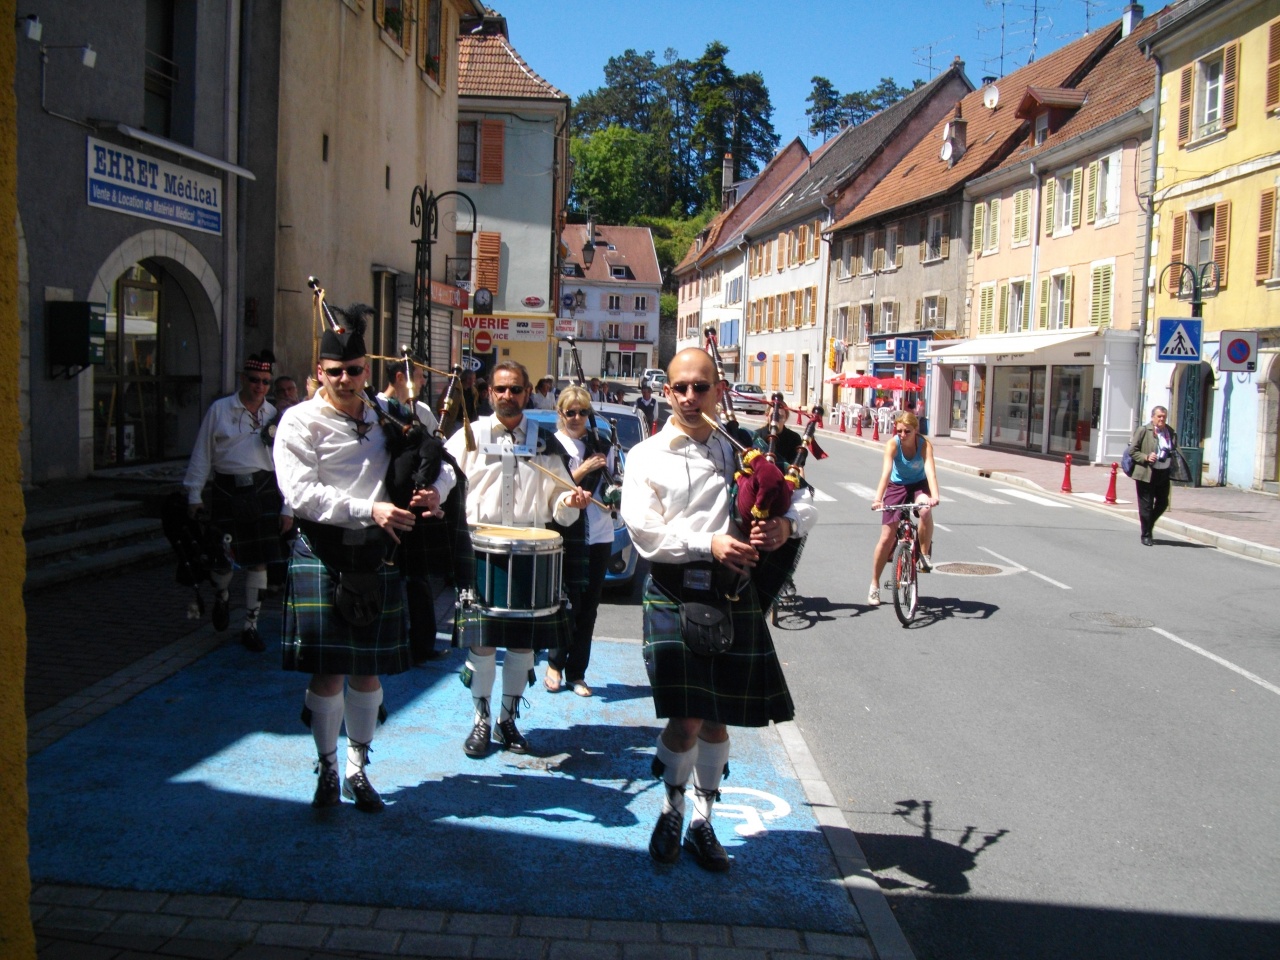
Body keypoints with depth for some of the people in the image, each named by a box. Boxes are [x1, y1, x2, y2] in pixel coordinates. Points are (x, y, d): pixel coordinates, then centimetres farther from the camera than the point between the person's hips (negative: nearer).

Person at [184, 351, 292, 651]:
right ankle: (222, 597, 35)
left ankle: (250, 626, 15)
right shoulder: (219, 410, 2)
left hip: (263, 491, 2)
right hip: (227, 491, -1)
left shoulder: (274, 416, 7)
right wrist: (194, 496, 2)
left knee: (259, 560, 2)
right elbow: (202, 454, 4)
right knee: (223, 556, -1)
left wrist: (287, 508, 2)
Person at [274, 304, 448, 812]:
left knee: (369, 669, 10)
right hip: (323, 554, -4)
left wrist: (435, 489, -6)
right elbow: (301, 494, -15)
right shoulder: (301, 421, -3)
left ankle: (358, 770, 26)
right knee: (328, 670, -2)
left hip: (377, 553, 4)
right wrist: (369, 510, -23)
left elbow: (441, 460, 17)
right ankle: (327, 770, 18)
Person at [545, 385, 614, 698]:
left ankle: (576, 673, 14)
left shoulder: (599, 444, 13)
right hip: (568, 535, -4)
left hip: (600, 535, 4)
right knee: (569, 602, -4)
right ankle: (555, 665, 15)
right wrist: (584, 469, -17)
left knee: (589, 607, 6)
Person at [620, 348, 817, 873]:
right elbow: (645, 533, -9)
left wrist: (787, 524, -11)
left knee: (718, 718, 10)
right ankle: (671, 811, 20)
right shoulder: (647, 456, 3)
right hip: (675, 593, -3)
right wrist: (709, 545, -21)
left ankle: (703, 821, 28)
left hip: (734, 594, 3)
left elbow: (804, 501, 12)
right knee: (685, 718, -8)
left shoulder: (740, 450, 12)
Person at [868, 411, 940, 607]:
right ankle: (874, 585, 10)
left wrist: (934, 496, -52)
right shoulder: (892, 444, -23)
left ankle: (924, 553, -13)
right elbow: (886, 472, -34)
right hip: (897, 486, 0)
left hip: (919, 485, 0)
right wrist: (878, 498, -48)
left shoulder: (925, 444, -22)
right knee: (887, 537, -4)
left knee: (925, 511, -36)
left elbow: (930, 471, -35)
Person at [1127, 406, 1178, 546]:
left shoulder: (1171, 432, 10)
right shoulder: (1143, 430, -5)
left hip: (1164, 473, 5)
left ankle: (1148, 523, 36)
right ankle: (1146, 535, 12)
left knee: (1163, 503, 11)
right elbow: (1132, 450, -5)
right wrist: (1146, 457, -18)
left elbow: (1174, 450, 24)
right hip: (1147, 473, -5)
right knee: (1146, 505, 2)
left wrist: (1173, 463, 7)